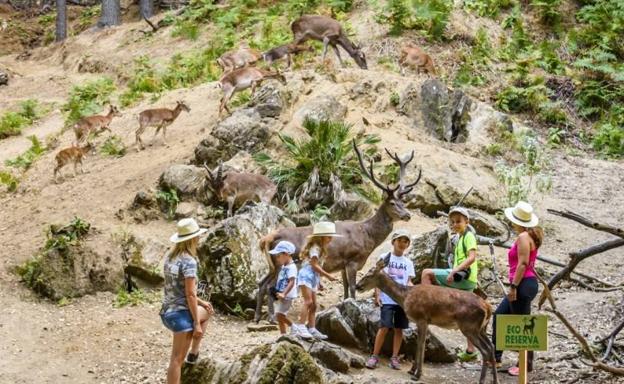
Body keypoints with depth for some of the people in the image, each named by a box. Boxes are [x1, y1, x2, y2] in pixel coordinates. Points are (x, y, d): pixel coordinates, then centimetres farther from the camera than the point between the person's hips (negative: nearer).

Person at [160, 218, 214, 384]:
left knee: (207, 311, 32)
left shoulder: (170, 257, 8)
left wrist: (201, 302, 22)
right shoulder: (189, 261, -18)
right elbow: (190, 294, -20)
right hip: (181, 314, -9)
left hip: (168, 312, 9)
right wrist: (197, 324, -15)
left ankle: (194, 353, 31)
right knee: (177, 359, -1)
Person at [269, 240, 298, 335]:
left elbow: (292, 282, -27)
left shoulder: (291, 267, -16)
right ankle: (283, 334, 15)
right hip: (280, 296, 10)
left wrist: (284, 294, -35)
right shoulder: (284, 267, 15)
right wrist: (278, 293, 17)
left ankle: (293, 327, -4)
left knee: (279, 314, -18)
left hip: (286, 296, -10)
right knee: (279, 316, 10)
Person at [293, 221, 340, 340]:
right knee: (308, 301, -20)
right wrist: (327, 276, -19)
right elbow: (314, 265, -18)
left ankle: (312, 330, 10)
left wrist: (318, 281, 17)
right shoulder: (315, 248, -11)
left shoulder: (320, 248, 20)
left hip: (314, 278, 11)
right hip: (307, 275, -11)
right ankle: (301, 327, -25)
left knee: (313, 305, 9)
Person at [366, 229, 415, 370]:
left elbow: (409, 282, 11)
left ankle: (394, 357, 11)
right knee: (384, 327, -9)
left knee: (399, 328, 4)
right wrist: (377, 295, -7)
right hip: (387, 299, -3)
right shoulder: (384, 257, 3)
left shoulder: (408, 263, 12)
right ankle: (375, 356, 0)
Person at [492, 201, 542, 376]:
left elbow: (523, 264, -21)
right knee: (499, 316, 16)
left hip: (523, 285, -11)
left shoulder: (523, 237, -14)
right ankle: (495, 357, 21)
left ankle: (526, 365, 4)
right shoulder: (529, 236, 15)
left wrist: (513, 286, -21)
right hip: (523, 285, 11)